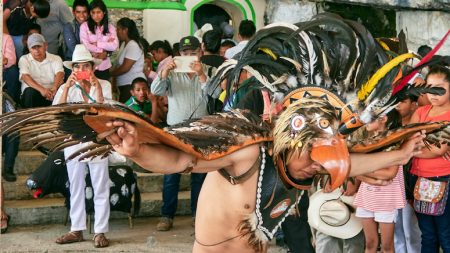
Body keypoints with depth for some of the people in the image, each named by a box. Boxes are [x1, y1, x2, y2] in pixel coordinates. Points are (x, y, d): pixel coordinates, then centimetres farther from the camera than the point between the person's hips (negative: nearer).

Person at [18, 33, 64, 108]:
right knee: (30, 91, -34)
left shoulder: (55, 59, 11)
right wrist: (41, 89, -30)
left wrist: (54, 88, -34)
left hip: (50, 93, 0)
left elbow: (59, 74, -9)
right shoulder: (24, 59, 8)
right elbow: (25, 77, -10)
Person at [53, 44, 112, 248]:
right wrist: (67, 87, -20)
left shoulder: (104, 85, 0)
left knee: (101, 189, -1)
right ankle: (77, 230, 15)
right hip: (73, 141, 2)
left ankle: (100, 232, 3)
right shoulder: (66, 88, 3)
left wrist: (97, 88, -20)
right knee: (76, 188, 8)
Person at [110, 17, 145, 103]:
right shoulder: (124, 44, 16)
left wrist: (110, 73, -6)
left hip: (133, 86, -9)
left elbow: (125, 68, -17)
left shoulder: (133, 46, -12)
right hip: (124, 85, 9)